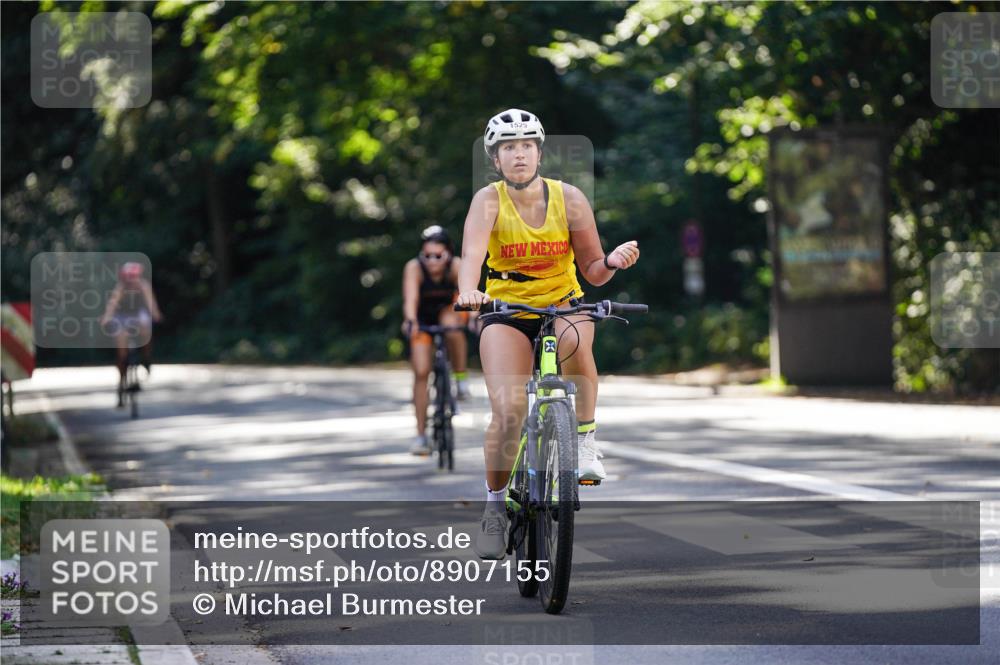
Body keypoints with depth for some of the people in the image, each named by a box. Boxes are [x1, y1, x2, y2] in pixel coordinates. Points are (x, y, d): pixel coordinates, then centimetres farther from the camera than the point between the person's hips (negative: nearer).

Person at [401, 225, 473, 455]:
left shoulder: (456, 266, -28)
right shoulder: (414, 267, -28)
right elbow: (410, 297, -42)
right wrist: (410, 321, -60)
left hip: (449, 310, 0)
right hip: (423, 318, 0)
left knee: (452, 327, -37)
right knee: (421, 372, -10)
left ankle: (461, 378, -15)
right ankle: (421, 435, -3)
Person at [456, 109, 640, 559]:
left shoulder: (568, 199, -9)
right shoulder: (489, 201, -13)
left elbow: (593, 271, -4)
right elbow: (472, 253, -32)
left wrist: (612, 262, -27)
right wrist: (467, 290, -53)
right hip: (506, 311, -1)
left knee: (574, 339, -37)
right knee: (508, 412, -18)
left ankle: (585, 439, -18)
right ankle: (495, 507, 3)